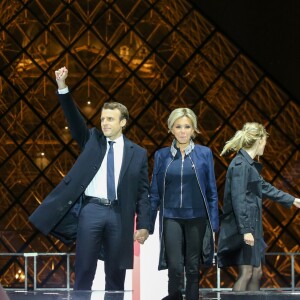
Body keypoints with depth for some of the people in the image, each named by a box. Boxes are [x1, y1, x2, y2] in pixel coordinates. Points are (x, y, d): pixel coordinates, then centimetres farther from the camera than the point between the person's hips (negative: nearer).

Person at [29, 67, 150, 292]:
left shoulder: (138, 153, 9)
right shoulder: (92, 140, 12)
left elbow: (143, 193, 6)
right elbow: (74, 118, 0)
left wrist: (143, 225, -2)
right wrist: (63, 88, -13)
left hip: (119, 214, 0)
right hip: (91, 210, 0)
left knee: (116, 272, 5)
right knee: (84, 269, -1)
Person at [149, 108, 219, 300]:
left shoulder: (204, 154, 2)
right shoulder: (162, 155, 4)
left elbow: (212, 191, 4)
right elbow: (155, 192, 8)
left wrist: (213, 224, 0)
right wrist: (148, 224, 5)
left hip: (197, 218, 0)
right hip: (171, 218, 0)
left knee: (193, 269, 4)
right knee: (175, 268, -10)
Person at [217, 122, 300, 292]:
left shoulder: (249, 164, 16)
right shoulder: (241, 165, -15)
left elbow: (265, 188, 29)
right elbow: (238, 199, -20)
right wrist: (245, 230, -24)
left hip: (251, 226, 10)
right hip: (242, 227, -10)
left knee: (256, 273, 12)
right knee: (246, 273, -10)